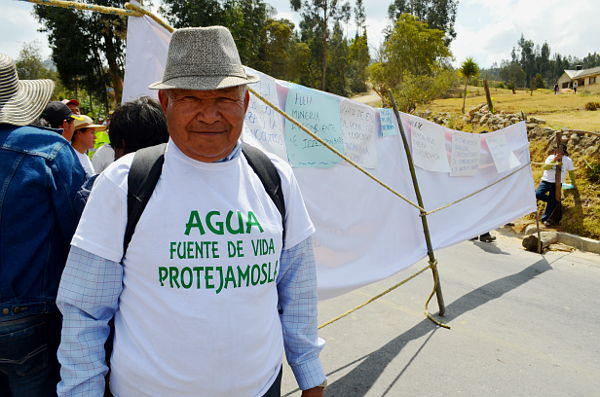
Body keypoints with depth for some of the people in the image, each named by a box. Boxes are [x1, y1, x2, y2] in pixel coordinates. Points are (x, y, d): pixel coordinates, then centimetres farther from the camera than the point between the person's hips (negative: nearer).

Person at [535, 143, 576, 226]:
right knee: (538, 194, -22)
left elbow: (571, 171, 14)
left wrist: (573, 182, 23)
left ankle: (544, 218, 2)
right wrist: (554, 160, -28)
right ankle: (553, 200, 5)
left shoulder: (568, 160, 0)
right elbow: (545, 167, -19)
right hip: (546, 181, 1)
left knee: (553, 202, -9)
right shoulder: (550, 157, -2)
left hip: (557, 184, 0)